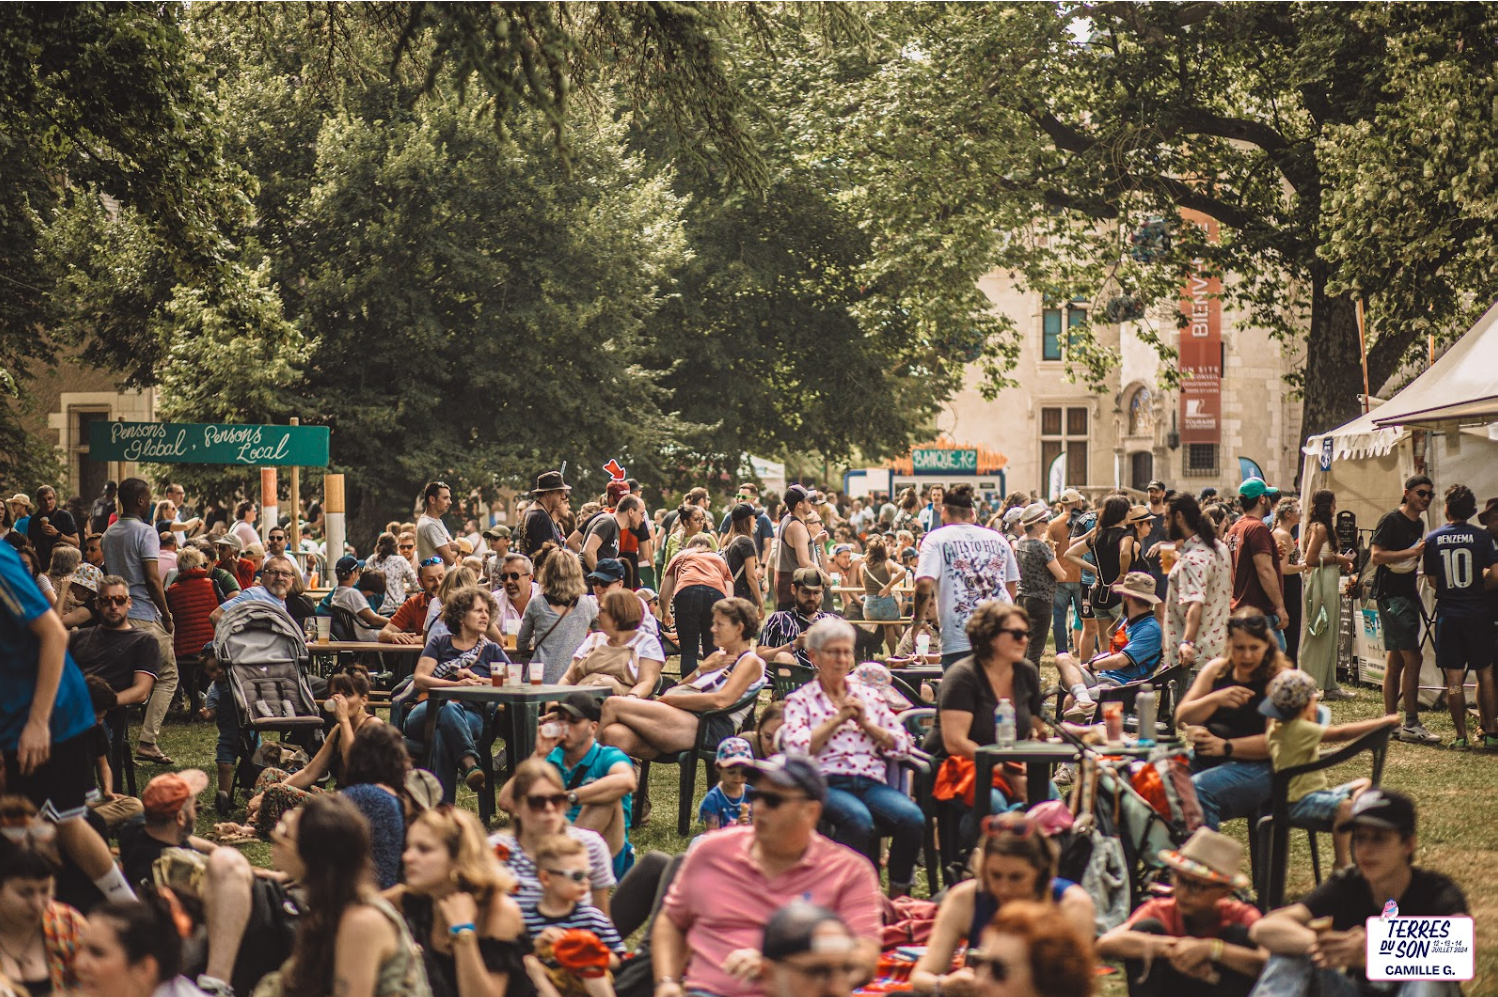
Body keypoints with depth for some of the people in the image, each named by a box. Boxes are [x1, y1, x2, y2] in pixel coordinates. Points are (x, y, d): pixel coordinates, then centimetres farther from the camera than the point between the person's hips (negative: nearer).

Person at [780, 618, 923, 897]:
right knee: (858, 819, -38)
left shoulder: (868, 695, 22)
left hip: (872, 782, 4)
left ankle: (898, 894, -14)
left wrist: (865, 723, 1)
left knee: (913, 818, -28)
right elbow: (798, 749, -6)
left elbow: (901, 746, 13)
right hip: (827, 783, -4)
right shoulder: (800, 700, 12)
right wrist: (837, 719, -3)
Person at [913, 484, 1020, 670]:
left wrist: (919, 619, 1)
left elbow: (924, 583, -13)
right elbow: (1012, 587, 21)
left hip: (959, 640, -4)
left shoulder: (937, 540, 1)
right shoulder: (998, 539, 15)